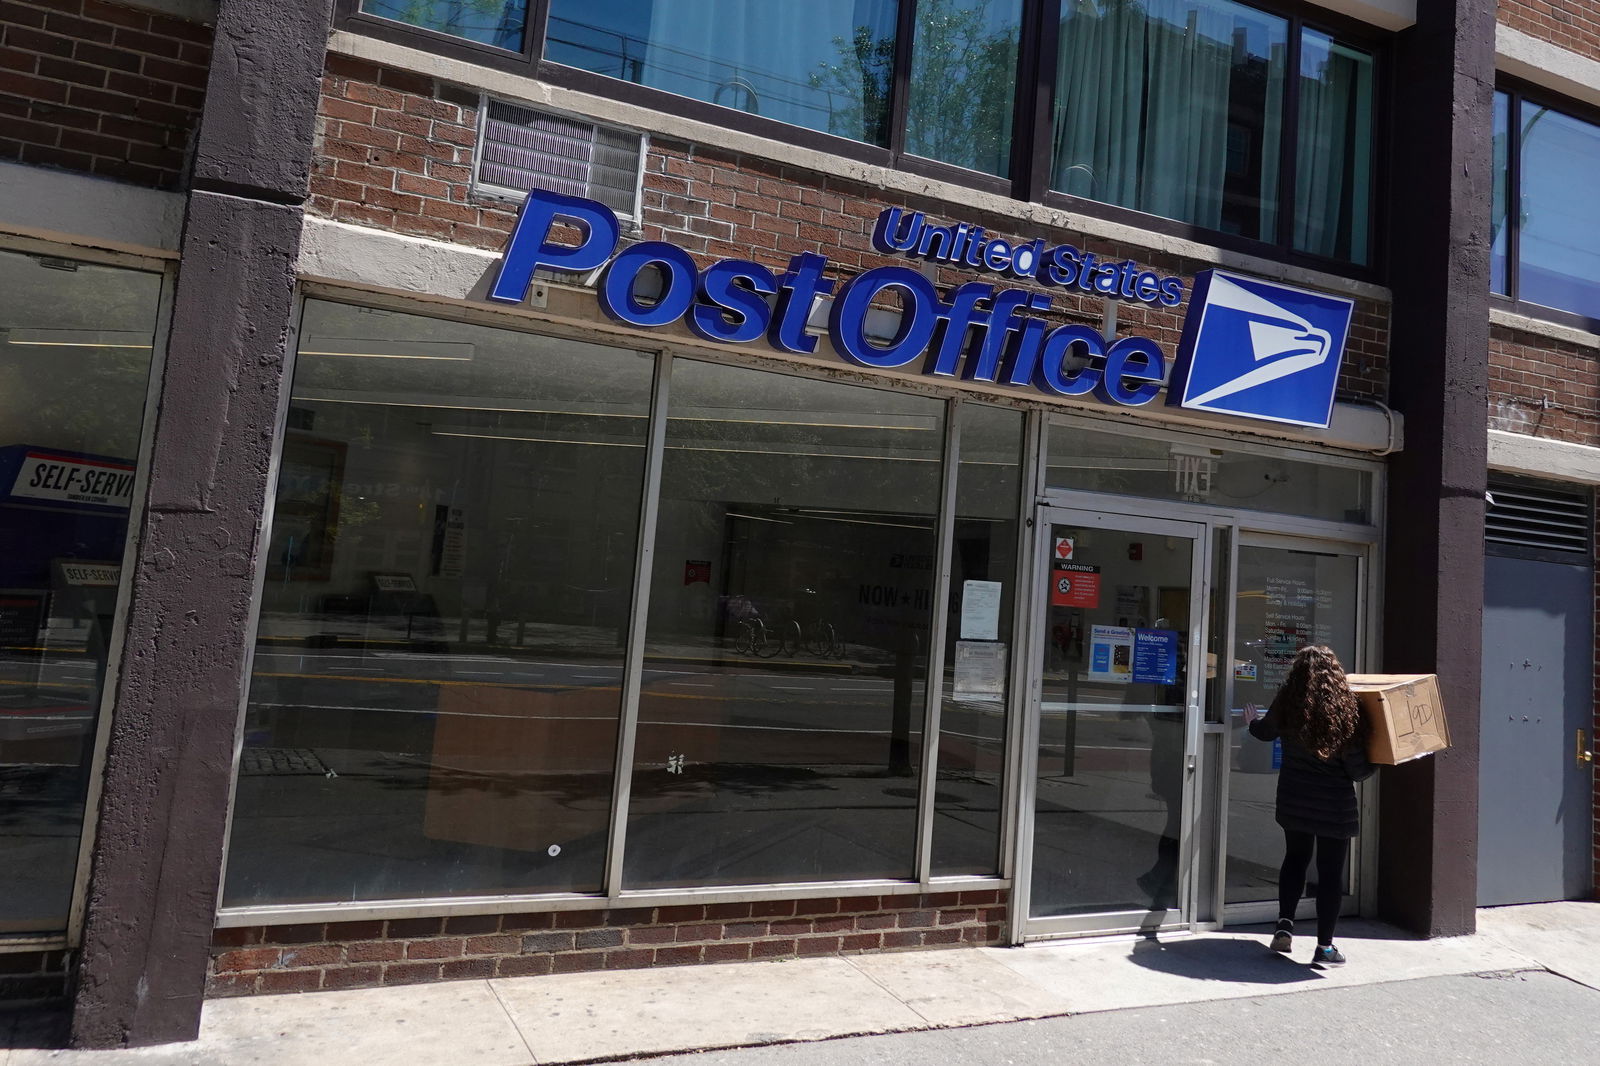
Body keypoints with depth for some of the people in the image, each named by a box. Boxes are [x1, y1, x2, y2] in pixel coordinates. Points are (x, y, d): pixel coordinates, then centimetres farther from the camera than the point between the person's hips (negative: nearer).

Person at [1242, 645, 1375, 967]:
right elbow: (1358, 771, -14)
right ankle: (1324, 947, 15)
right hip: (1334, 805, -3)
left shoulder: (1286, 705, -7)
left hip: (1293, 801, 3)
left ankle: (1284, 924, 19)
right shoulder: (1347, 710, -17)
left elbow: (1266, 731, 16)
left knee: (1295, 859, 23)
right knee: (1331, 872, 8)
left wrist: (1253, 721, 38)